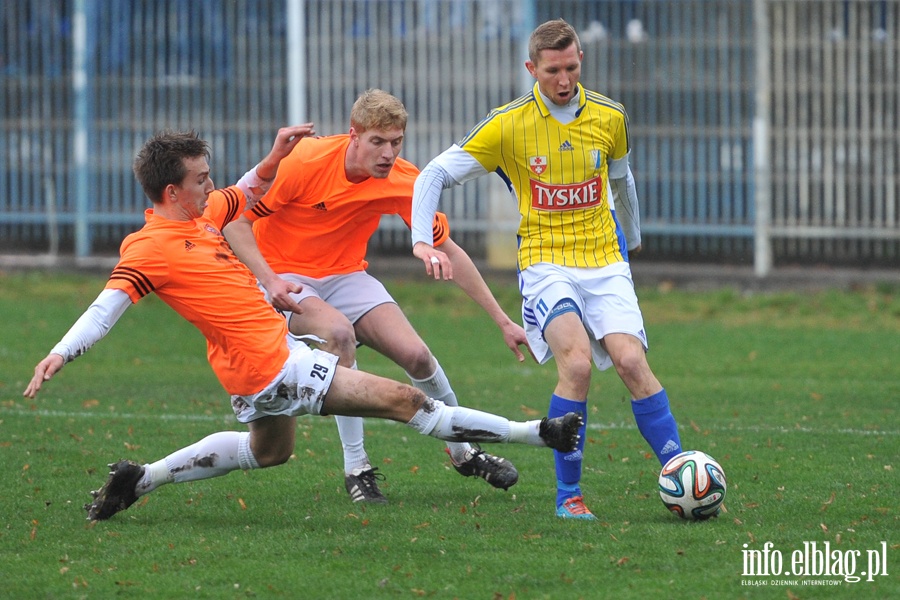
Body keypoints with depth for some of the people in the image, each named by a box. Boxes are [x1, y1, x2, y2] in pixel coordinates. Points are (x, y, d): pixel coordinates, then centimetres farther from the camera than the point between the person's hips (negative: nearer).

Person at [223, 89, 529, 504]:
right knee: (338, 331, -34)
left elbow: (449, 252, -4)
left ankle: (462, 453, 14)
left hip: (346, 275, 4)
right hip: (285, 278, -4)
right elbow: (236, 221, -18)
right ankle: (356, 467, -22)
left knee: (415, 353, -14)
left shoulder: (404, 182, -14)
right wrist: (269, 279, -33)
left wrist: (502, 321, -5)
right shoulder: (303, 162, -25)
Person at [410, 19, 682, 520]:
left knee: (632, 361, -18)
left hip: (604, 262, 3)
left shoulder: (609, 118, 3)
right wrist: (423, 241, -14)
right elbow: (436, 175, -1)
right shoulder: (508, 125, -6)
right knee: (577, 361, -26)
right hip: (546, 265, -2)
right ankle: (569, 494, -16)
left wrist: (631, 239, 36)